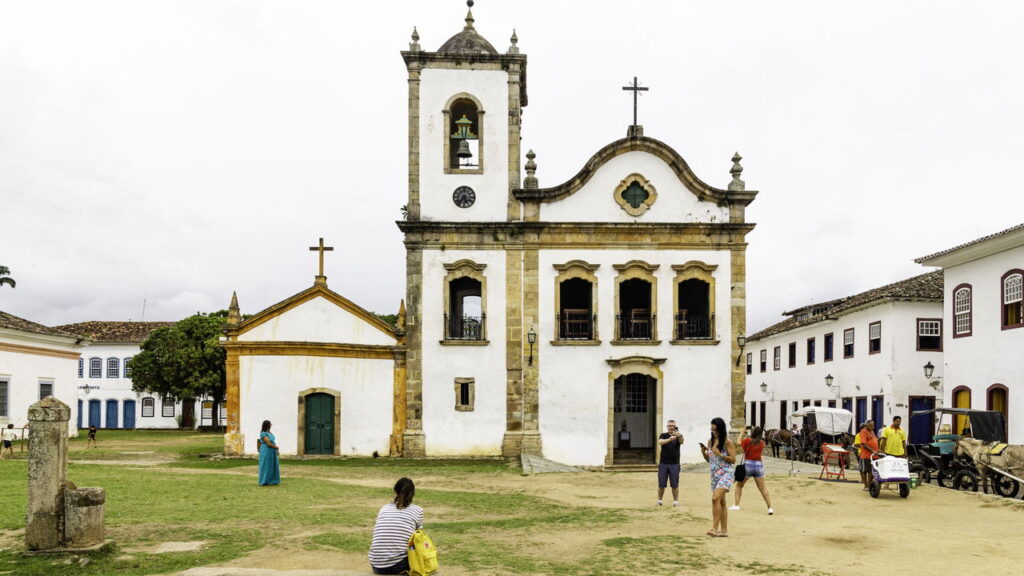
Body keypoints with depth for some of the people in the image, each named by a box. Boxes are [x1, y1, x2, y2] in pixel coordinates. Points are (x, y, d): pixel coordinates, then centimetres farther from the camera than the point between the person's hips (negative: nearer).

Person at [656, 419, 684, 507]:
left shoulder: (678, 436, 3)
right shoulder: (663, 435, 5)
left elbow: (681, 442, -20)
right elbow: (660, 442, -17)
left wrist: (679, 436, -44)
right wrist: (669, 439, -36)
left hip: (674, 464, 0)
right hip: (663, 463, 1)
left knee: (675, 484, 1)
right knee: (661, 484, 5)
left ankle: (675, 501, 11)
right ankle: (659, 500, 17)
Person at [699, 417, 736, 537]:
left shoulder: (727, 442, -8)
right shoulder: (710, 442, 11)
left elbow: (733, 460, -8)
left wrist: (720, 455, -20)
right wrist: (703, 452, -2)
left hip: (725, 474, -7)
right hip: (714, 474, 7)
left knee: (715, 498, -22)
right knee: (721, 503, 11)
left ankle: (714, 528, -21)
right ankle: (724, 530, 15)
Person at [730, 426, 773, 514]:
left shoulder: (747, 441, -8)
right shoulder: (761, 443, 2)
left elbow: (739, 443, 6)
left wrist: (742, 433, 16)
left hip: (747, 464, -2)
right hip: (759, 465, 3)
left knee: (739, 485, 14)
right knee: (763, 488, 6)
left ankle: (736, 505, 7)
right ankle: (770, 508, -1)